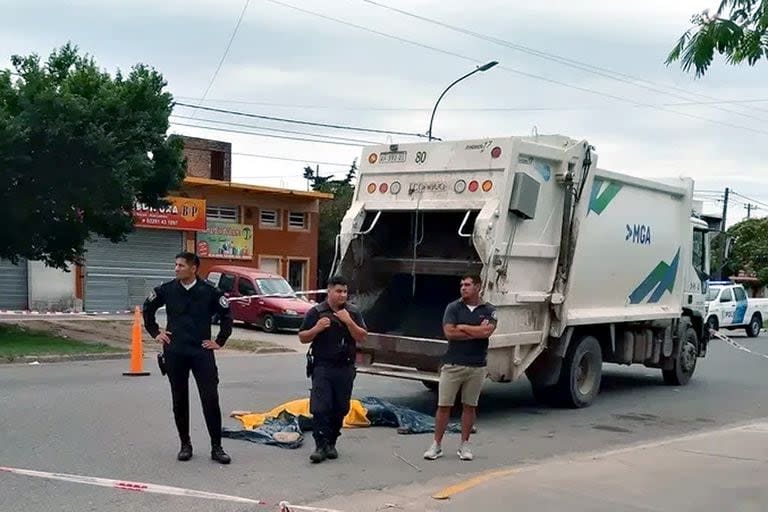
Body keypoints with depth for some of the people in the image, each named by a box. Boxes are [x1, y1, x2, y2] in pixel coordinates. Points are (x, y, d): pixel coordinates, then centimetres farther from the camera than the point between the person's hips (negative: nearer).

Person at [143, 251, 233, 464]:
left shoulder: (209, 291, -5)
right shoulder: (167, 290, 2)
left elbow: (226, 316, 5)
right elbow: (148, 308, 18)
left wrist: (219, 341, 3)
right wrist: (155, 332, 12)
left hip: (201, 352, -2)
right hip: (174, 353, 2)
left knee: (210, 400, -5)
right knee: (179, 401, 9)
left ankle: (216, 447, 2)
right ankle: (185, 445, 21)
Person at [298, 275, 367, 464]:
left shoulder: (353, 312, 6)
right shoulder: (316, 312, 1)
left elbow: (362, 338, 0)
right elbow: (302, 337, 4)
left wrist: (349, 322, -13)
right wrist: (317, 329, -14)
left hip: (345, 368, 2)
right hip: (322, 367, -2)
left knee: (340, 409, 7)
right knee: (320, 408, -10)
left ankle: (331, 443, 20)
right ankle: (321, 446, -6)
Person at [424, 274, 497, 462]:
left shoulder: (488, 310, 2)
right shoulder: (453, 307, 1)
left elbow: (487, 331, -15)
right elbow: (449, 333, -11)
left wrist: (462, 327, -8)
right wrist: (477, 331, -8)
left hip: (477, 367, 1)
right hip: (453, 365, -1)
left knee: (470, 406, 9)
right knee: (444, 405, 1)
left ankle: (464, 445, 19)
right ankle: (436, 445, 9)